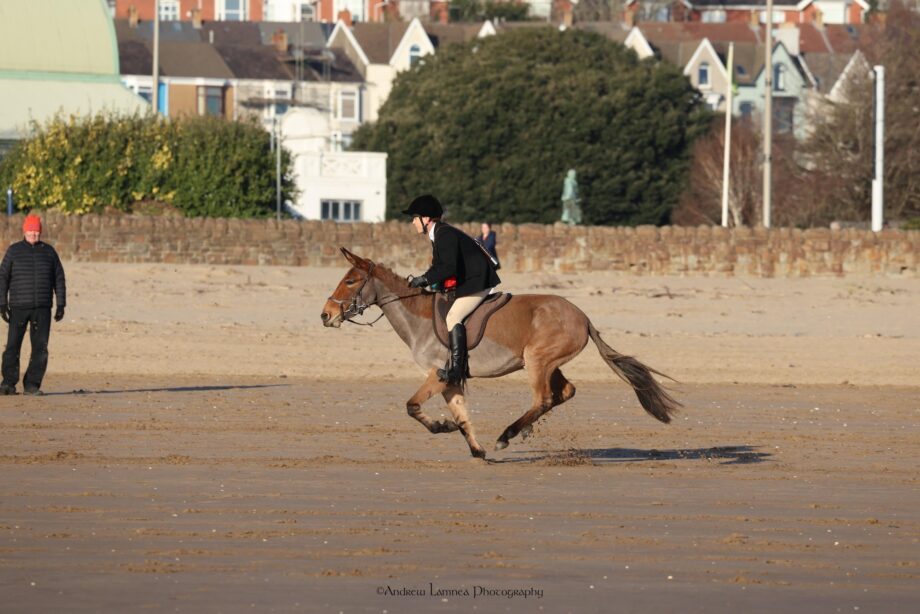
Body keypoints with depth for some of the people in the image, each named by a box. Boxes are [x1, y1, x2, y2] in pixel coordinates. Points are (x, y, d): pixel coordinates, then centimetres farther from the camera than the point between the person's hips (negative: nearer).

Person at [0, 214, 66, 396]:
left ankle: (31, 384, 2)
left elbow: (59, 279, 12)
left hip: (42, 309, 2)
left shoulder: (48, 252, 10)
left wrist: (61, 305, 4)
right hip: (19, 306, -2)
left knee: (40, 348, -2)